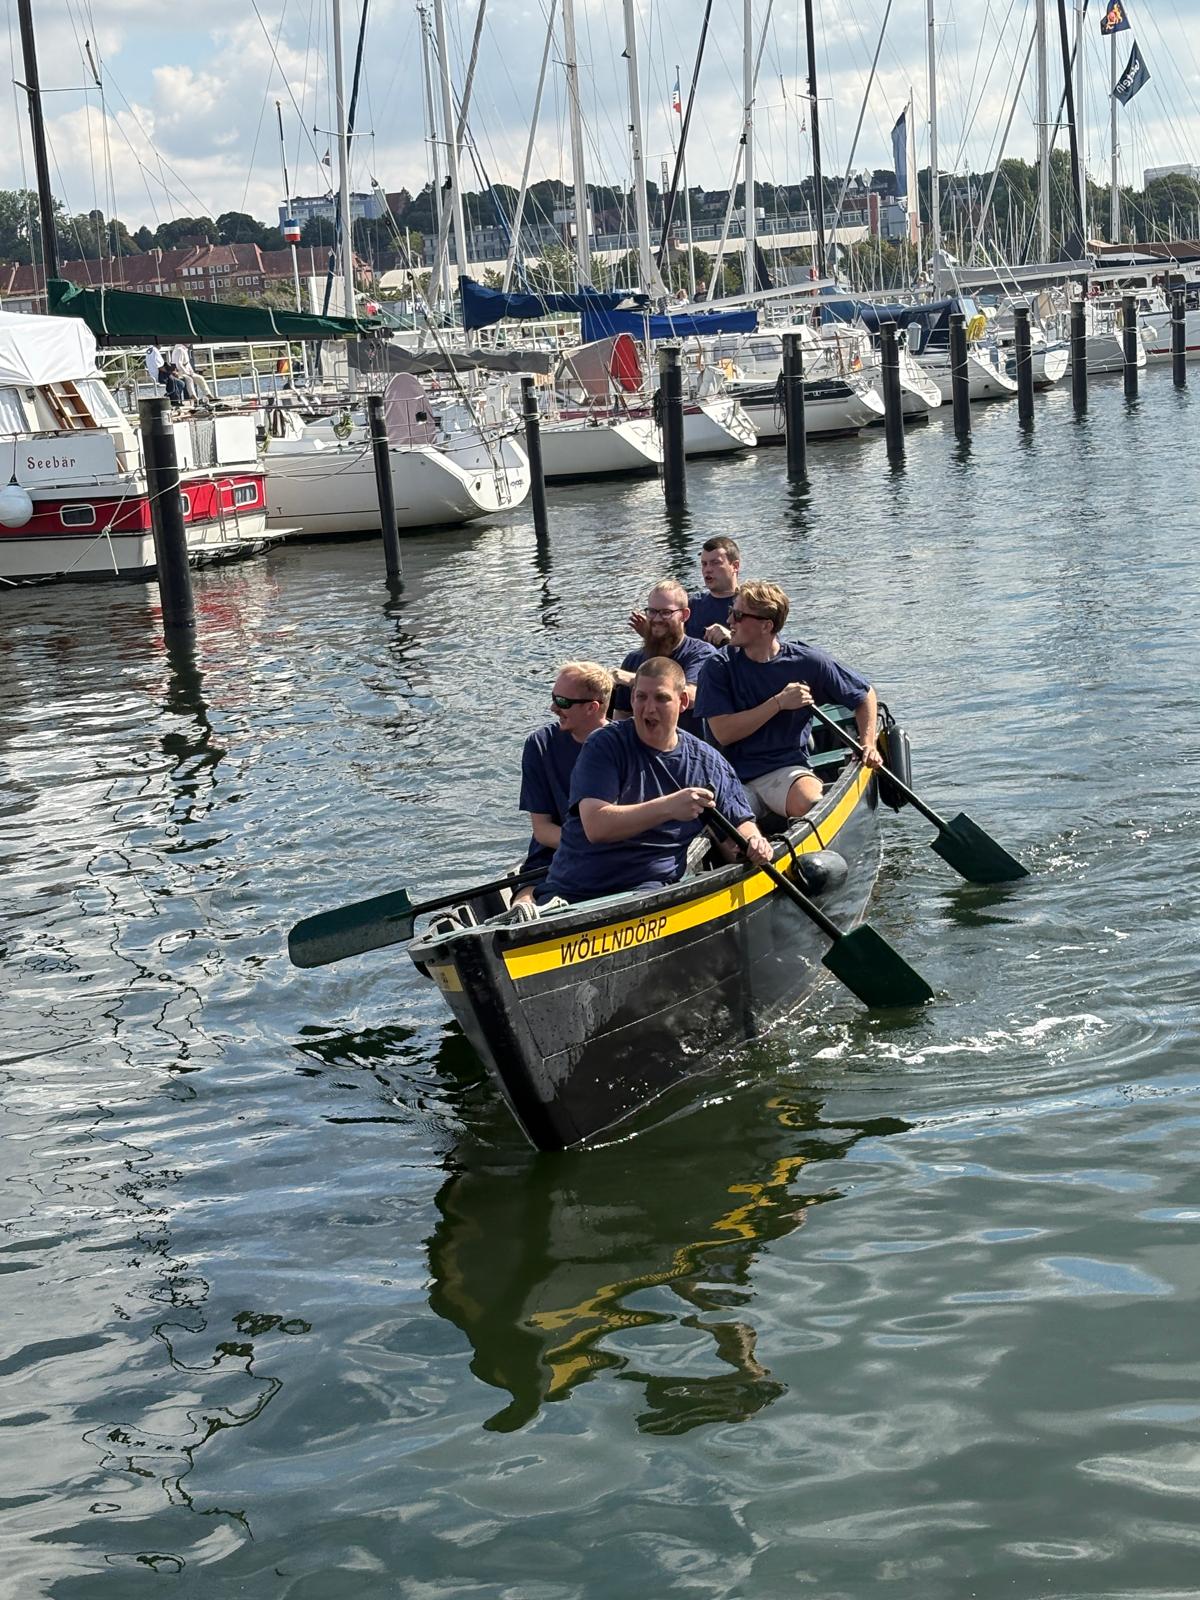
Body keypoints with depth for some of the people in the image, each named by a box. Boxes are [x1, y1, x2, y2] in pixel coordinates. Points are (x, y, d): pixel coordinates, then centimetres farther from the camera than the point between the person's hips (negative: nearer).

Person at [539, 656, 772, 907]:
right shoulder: (605, 746, -2)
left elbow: (740, 823, 17)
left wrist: (753, 842, -8)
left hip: (652, 888, 3)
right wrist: (668, 808, -25)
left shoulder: (708, 762, 10)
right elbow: (596, 827, -15)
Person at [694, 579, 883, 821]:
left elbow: (865, 694, 15)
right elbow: (723, 733, -9)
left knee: (810, 803, -34)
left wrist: (867, 745, 4)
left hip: (787, 769, 0)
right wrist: (778, 703, -13)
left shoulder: (807, 663, 0)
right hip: (733, 774, 1)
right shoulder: (720, 666, 0)